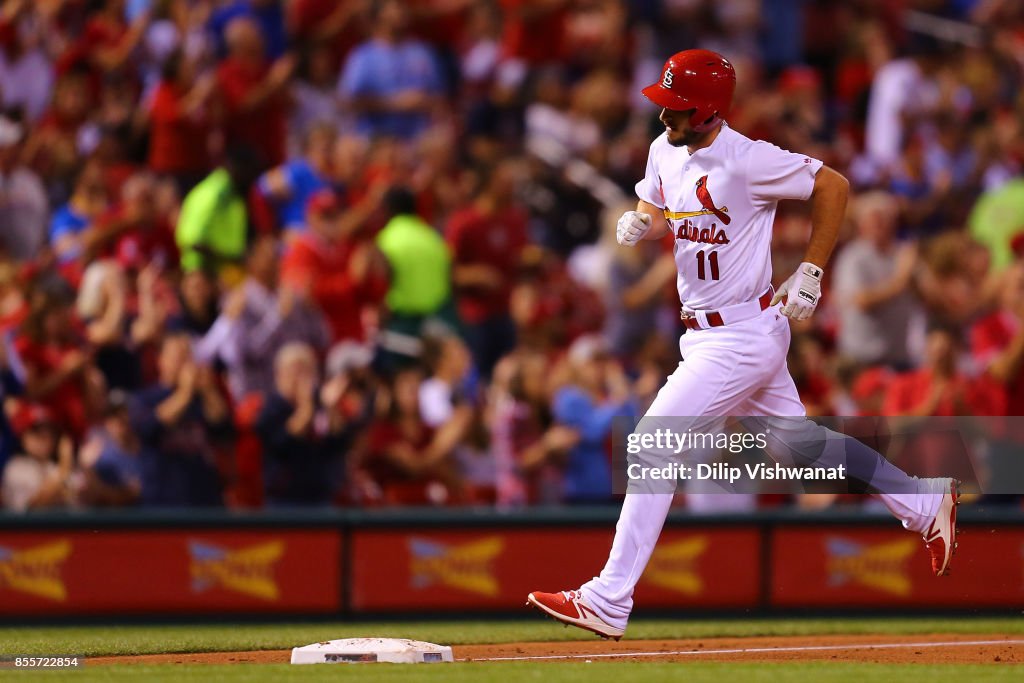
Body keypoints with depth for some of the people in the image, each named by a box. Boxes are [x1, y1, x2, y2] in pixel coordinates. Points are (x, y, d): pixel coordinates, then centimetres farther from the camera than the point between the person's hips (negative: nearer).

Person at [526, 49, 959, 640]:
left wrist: (811, 274, -11)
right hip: (705, 334, 10)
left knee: (653, 447, -14)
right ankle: (926, 506, 35)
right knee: (797, 442, 21)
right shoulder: (665, 152, 3)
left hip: (742, 338, -9)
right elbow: (656, 211, 19)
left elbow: (833, 186, -11)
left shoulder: (747, 160, -21)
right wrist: (638, 224, -5)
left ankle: (607, 604, -13)